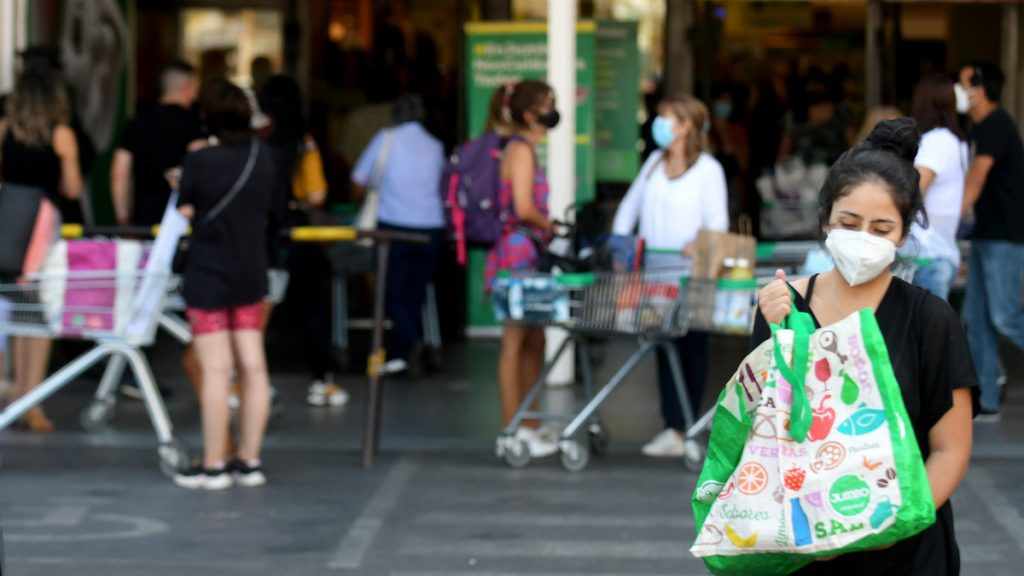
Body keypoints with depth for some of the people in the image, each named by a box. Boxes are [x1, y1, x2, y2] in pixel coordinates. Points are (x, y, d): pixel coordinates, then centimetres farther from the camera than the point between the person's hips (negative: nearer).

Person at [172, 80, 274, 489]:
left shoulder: (200, 163, -16)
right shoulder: (262, 157, 1)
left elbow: (185, 213, -6)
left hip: (208, 275, -5)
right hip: (251, 275, 5)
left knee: (216, 371, -4)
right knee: (253, 367, 6)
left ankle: (213, 466, 0)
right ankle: (249, 461, 12)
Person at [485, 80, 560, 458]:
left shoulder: (525, 149, 16)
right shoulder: (521, 150, -13)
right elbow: (524, 208, -21)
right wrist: (550, 226, -6)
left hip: (527, 255, 10)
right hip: (517, 252, -10)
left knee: (534, 342, 14)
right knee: (515, 344, -4)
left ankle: (525, 425, 21)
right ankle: (511, 430, 0)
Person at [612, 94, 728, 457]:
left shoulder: (708, 169, -2)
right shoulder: (655, 162, 15)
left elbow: (718, 222, -8)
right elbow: (630, 205, 19)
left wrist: (699, 244, -28)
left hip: (691, 275, -5)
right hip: (655, 273, 5)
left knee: (690, 350, -1)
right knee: (664, 349, 0)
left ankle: (680, 431, 2)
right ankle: (674, 430, -2)